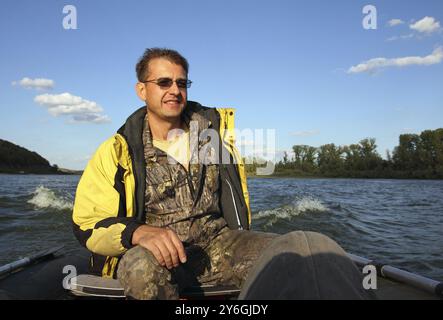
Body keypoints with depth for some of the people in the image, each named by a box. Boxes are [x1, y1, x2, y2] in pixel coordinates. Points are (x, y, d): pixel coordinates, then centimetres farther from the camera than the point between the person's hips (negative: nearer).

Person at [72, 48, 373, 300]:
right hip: (152, 252, -1)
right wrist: (140, 232, -23)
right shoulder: (118, 151, 0)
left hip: (218, 242, 2)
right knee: (142, 267, -39)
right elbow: (88, 224, -5)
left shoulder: (217, 126, 8)